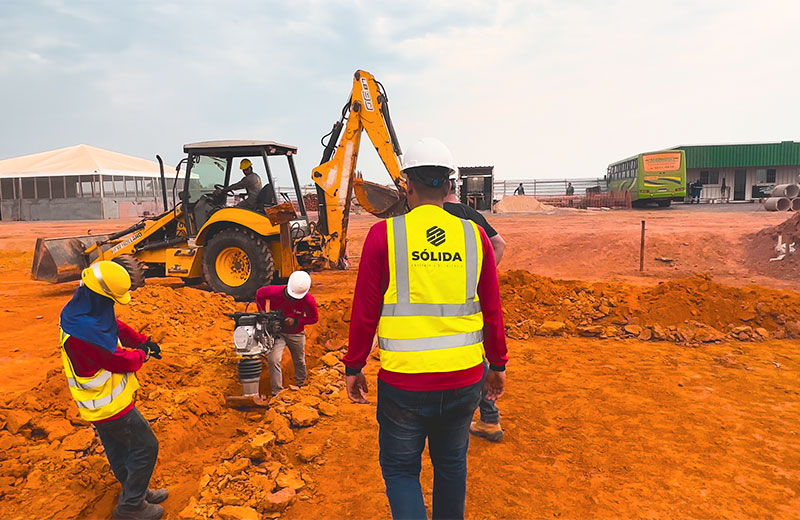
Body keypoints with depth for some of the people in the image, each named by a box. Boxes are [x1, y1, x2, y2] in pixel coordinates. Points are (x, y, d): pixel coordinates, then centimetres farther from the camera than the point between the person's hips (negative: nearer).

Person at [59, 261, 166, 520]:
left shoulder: (83, 310, -3)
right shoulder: (85, 330, -35)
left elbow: (116, 326, 11)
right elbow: (121, 361, -26)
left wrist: (143, 341, 0)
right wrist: (142, 354, -6)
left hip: (99, 402, 10)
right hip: (110, 404, -10)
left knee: (119, 450, 24)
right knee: (145, 447, 4)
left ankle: (135, 492, 42)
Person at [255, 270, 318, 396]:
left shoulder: (308, 300, -25)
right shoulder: (275, 292, -25)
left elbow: (314, 318, -9)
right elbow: (259, 294, -3)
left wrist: (296, 321, -24)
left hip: (296, 334, 1)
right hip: (277, 332, 0)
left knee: (299, 362, 18)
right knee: (273, 360, -17)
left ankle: (301, 386, 44)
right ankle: (277, 392, -4)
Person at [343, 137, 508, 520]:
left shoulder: (384, 234, -9)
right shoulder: (474, 235, -1)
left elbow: (365, 311, -7)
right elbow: (492, 311, 3)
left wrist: (353, 367, 6)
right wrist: (497, 364, 16)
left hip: (403, 382, -3)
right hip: (464, 379, 3)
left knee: (400, 469, 17)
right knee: (452, 463, 24)